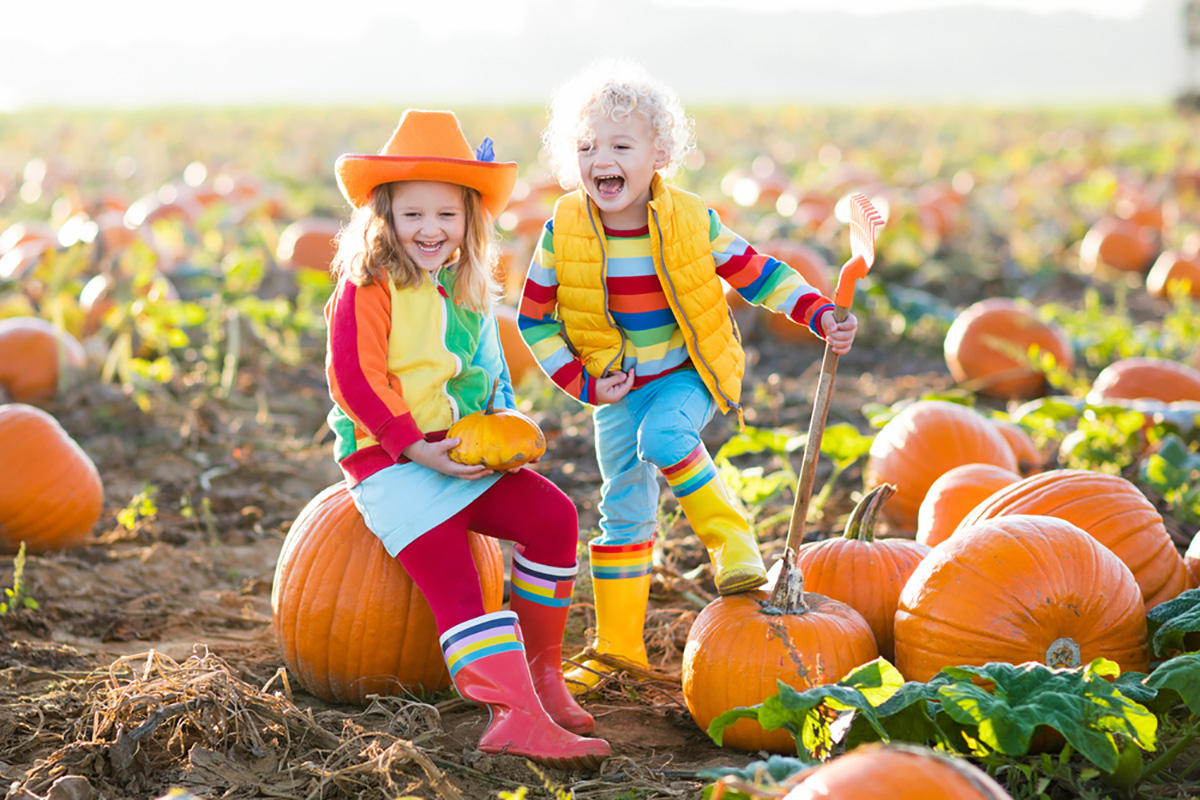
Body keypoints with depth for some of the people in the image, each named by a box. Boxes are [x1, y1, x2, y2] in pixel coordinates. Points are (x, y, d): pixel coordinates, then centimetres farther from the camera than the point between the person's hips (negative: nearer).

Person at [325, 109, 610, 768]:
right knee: (451, 580, -19)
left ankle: (538, 667, 6)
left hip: (463, 454, 7)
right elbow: (353, 378, -17)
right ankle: (514, 714, -28)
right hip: (389, 461, -7)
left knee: (552, 515, -8)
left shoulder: (469, 290, 13)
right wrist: (414, 446, -21)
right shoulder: (368, 288, -11)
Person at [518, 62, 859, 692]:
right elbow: (534, 318, -1)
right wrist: (582, 384, -10)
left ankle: (729, 533, -12)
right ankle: (618, 648, 19)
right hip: (617, 388, 2)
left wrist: (820, 317, -14)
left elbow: (756, 274, -2)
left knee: (661, 435, -34)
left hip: (687, 376, -2)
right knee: (623, 509, 6)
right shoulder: (563, 232, -11)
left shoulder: (692, 222, -13)